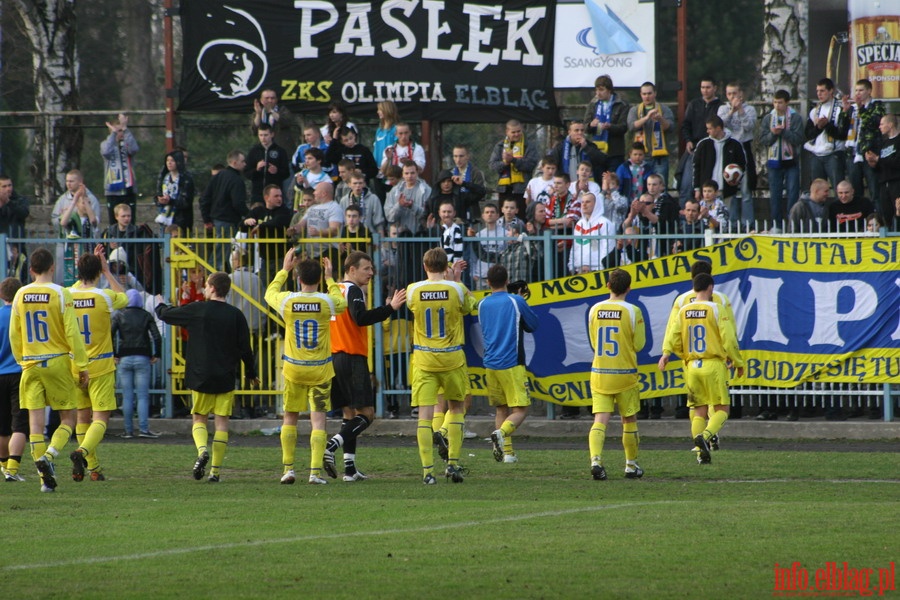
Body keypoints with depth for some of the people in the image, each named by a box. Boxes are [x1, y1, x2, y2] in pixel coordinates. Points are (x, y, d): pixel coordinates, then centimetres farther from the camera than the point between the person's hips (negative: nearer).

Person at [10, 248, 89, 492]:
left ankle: (45, 478, 1)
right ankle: (49, 455, -18)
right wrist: (82, 366, -5)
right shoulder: (61, 294, -8)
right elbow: (72, 333, -11)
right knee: (68, 417, 7)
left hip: (30, 364, 3)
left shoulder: (21, 295, 4)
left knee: (35, 419, 4)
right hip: (57, 362, -3)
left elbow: (14, 334, 10)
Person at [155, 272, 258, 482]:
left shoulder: (197, 310, -6)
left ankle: (202, 450, -19)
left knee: (199, 419, 10)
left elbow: (166, 315, 7)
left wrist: (160, 305, 31)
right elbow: (245, 348, 3)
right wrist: (251, 374, 18)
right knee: (222, 422, 5)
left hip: (200, 377, -1)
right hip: (226, 378, 1)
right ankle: (216, 471, 1)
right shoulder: (236, 315, 0)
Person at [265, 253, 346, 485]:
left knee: (290, 418, 15)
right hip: (320, 370, -1)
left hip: (293, 368, 1)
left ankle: (288, 468, 14)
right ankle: (315, 471, -8)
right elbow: (342, 303, 14)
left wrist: (284, 270, 23)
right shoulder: (327, 301, -11)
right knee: (318, 420, 0)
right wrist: (330, 278, 22)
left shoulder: (287, 301, -10)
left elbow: (270, 293, 14)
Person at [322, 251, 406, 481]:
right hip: (352, 358, -9)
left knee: (349, 414, 11)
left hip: (334, 358, 9)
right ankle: (330, 447, -22)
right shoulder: (353, 290, -9)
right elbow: (360, 318, -23)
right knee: (366, 414, -7)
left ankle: (350, 468, 5)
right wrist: (390, 308, -24)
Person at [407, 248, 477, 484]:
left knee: (425, 414, -2)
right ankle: (453, 463, 13)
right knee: (456, 409, 18)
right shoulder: (457, 289, -8)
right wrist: (456, 279, 17)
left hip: (423, 360, 0)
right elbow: (470, 305, 11)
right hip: (452, 359, 0)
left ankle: (427, 470, -9)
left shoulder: (413, 291, -5)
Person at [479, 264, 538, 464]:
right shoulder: (515, 301, -4)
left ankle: (507, 452, 4)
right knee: (520, 410, -4)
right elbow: (533, 325, 7)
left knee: (501, 409, 13)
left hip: (490, 364, 5)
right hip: (512, 364, -5)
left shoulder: (482, 305, 8)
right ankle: (502, 432, -31)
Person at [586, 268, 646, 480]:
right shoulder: (632, 311, -9)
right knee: (629, 421, 13)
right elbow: (639, 345, -4)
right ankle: (631, 465, 22)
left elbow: (593, 342, 11)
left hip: (599, 373, 2)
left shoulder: (594, 310, 2)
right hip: (625, 373, -2)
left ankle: (595, 459, -25)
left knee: (600, 420, -3)